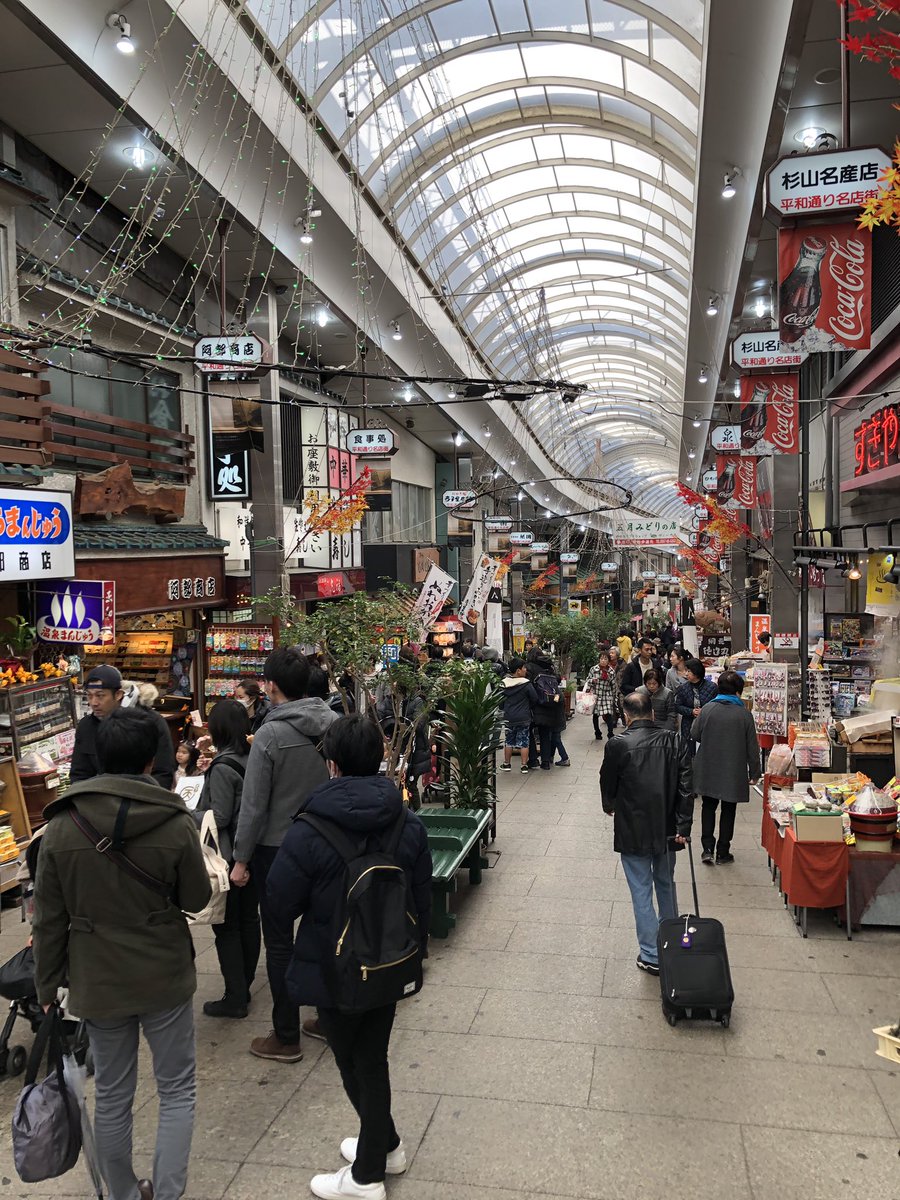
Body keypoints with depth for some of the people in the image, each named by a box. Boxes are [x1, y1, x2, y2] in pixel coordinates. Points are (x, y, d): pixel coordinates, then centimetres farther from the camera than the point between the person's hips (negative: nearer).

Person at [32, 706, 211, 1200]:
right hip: (165, 978, -2)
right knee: (176, 1091, 16)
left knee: (112, 1097, 21)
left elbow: (49, 918, -5)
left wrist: (47, 984, 7)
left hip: (97, 983, 3)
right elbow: (197, 898, -4)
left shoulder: (61, 827, -11)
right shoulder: (176, 824, -18)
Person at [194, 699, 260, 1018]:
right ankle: (244, 985, 27)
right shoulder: (252, 758, 2)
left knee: (226, 926, 2)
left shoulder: (223, 767, -19)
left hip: (228, 856, -8)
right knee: (249, 919, 15)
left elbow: (219, 818, -19)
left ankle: (235, 998, 8)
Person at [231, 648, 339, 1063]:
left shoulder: (271, 735, -20)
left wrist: (241, 859, -6)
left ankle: (286, 1037, 17)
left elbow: (254, 805, -16)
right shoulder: (334, 723, -4)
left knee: (279, 942, 7)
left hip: (278, 849, -6)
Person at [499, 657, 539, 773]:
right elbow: (535, 699, -7)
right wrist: (529, 708, 12)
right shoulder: (526, 684, -14)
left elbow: (500, 700, 6)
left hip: (508, 718, 3)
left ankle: (507, 764, 22)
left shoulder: (504, 683, -3)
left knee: (509, 741, 15)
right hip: (524, 718, -3)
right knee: (524, 742, 6)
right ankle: (524, 766, 8)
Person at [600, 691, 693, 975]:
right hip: (667, 829, 4)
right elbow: (686, 787, -8)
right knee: (666, 885, 23)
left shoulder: (618, 745, -14)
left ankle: (652, 956, 12)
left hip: (632, 831, -4)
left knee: (642, 892, 7)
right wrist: (682, 827, -5)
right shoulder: (674, 741, -4)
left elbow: (608, 784, -1)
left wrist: (610, 806, 20)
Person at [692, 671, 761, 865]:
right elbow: (752, 747, -6)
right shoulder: (745, 714, -12)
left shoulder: (708, 709, -10)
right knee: (728, 809, 13)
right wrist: (754, 772, 5)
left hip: (708, 769, 1)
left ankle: (708, 848, 9)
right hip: (733, 772, -1)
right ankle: (723, 852, 18)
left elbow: (694, 734, 0)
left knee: (709, 806, 17)